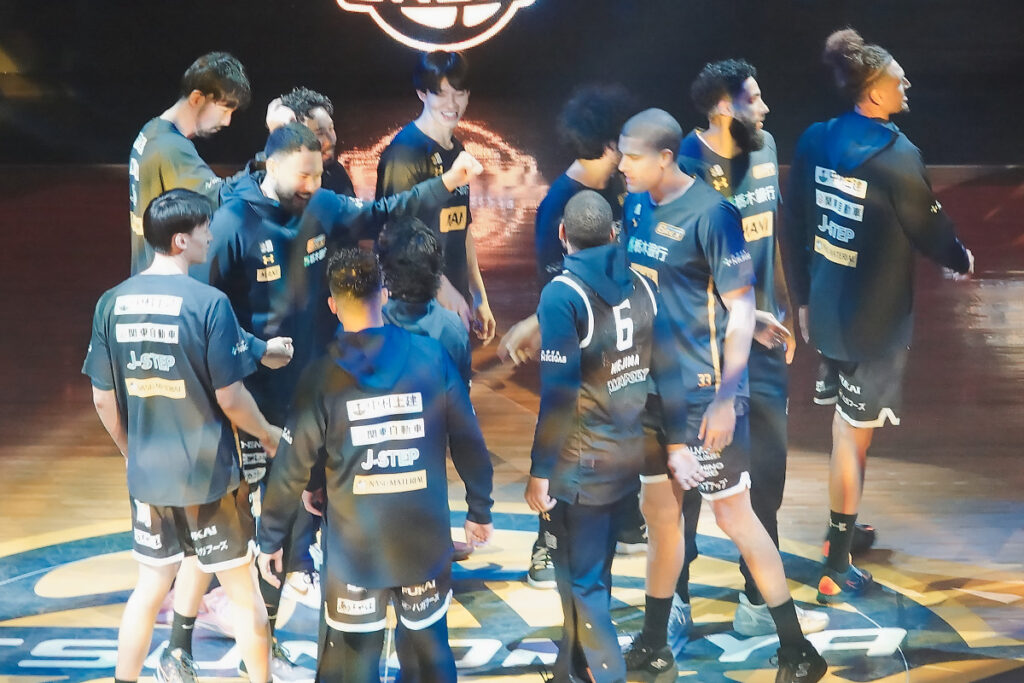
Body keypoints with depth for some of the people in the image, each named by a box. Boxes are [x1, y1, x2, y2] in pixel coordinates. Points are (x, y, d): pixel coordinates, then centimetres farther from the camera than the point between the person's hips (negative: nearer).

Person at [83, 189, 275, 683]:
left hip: (147, 476, 5)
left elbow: (103, 400, 4)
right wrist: (269, 434, 6)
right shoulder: (208, 303, -16)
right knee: (243, 590, 11)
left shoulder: (113, 303, -1)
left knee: (149, 588, 18)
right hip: (210, 475, -4)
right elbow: (231, 399, -13)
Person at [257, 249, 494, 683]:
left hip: (355, 548, -2)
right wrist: (479, 511, 13)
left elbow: (292, 468, -7)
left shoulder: (322, 375, -10)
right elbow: (469, 443, -1)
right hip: (426, 542, 2)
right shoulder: (432, 357, -7)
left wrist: (269, 539, 4)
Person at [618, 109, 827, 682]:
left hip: (704, 392, -7)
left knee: (734, 516, -1)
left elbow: (742, 311, -15)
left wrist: (726, 398, -18)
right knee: (659, 512, 15)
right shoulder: (636, 205, 4)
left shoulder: (711, 213, -17)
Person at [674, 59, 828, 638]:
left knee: (768, 470, 13)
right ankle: (675, 597, 22)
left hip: (762, 338, 7)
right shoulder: (687, 167, -17)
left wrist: (783, 311, 16)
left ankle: (759, 602, 27)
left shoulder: (764, 148, 3)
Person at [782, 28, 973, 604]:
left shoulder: (815, 142, -1)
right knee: (854, 434, 2)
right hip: (877, 319, -6)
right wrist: (962, 259, 12)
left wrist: (803, 298, 16)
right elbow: (929, 228, -9)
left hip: (826, 311, 6)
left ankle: (844, 528, 35)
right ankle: (836, 570, 9)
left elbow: (796, 227, 5)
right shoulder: (897, 156, -20)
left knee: (848, 419, 23)